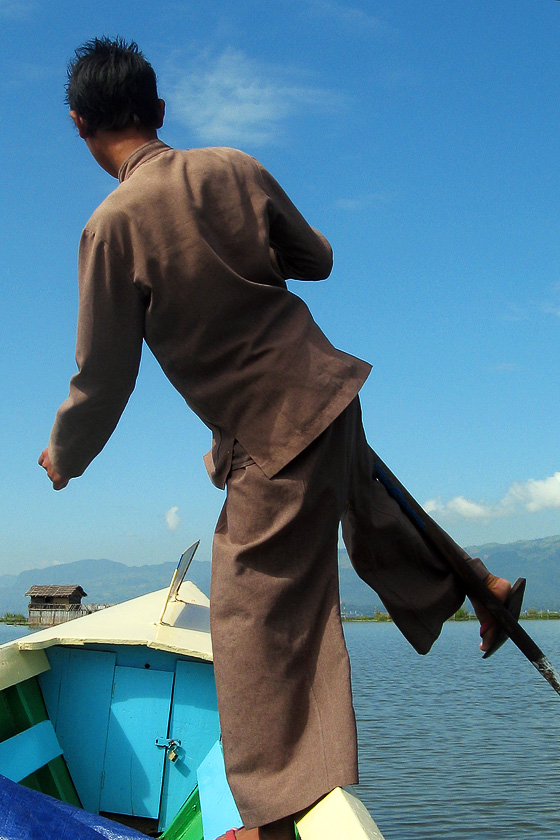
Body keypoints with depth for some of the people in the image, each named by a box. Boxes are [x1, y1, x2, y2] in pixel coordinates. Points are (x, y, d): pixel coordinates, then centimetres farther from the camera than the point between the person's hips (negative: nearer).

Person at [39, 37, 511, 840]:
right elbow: (317, 259, 10)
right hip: (330, 389, 6)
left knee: (257, 612, 3)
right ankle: (477, 585, 50)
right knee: (369, 512, 32)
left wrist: (63, 458, 6)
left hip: (275, 436, -6)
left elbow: (105, 379, -12)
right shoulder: (233, 167, -2)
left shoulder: (114, 225, -18)